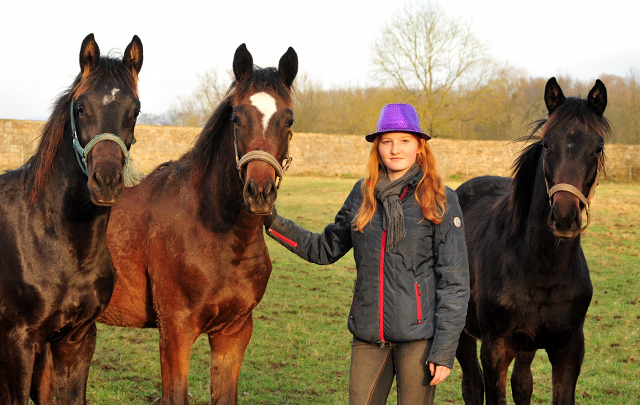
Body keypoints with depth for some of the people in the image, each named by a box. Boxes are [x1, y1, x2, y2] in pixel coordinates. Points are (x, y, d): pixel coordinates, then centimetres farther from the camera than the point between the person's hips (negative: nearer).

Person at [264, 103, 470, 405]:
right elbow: (326, 249, 18)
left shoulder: (441, 201, -5)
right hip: (368, 334, 4)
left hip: (419, 334, -4)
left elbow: (454, 281, -6)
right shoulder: (363, 194, 7)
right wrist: (274, 224, 8)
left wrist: (444, 351, -10)